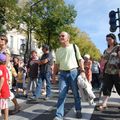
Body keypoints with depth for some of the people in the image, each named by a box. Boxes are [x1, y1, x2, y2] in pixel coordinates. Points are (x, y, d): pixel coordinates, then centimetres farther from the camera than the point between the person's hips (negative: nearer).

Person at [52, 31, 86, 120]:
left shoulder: (74, 47, 2)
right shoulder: (58, 51, 11)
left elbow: (80, 59, 1)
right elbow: (57, 64, 14)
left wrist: (82, 71, -7)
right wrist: (54, 75, 9)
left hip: (73, 72, -2)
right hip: (63, 73, 2)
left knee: (76, 94, 9)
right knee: (61, 95, -2)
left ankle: (78, 111, 29)